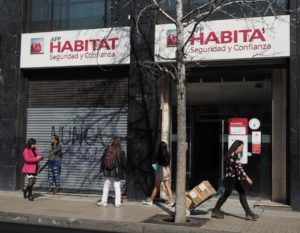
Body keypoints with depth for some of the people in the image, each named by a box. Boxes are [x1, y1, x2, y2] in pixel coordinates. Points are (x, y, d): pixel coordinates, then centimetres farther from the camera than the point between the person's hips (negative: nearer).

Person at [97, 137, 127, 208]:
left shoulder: (106, 150, -1)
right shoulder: (121, 152, -8)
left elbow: (102, 161, 4)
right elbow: (124, 162, -4)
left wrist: (101, 170, 11)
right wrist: (124, 172, 8)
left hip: (108, 172, 2)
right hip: (117, 173, -2)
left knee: (106, 186, 13)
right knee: (117, 187, 4)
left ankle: (104, 201, 16)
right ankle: (117, 202, 4)